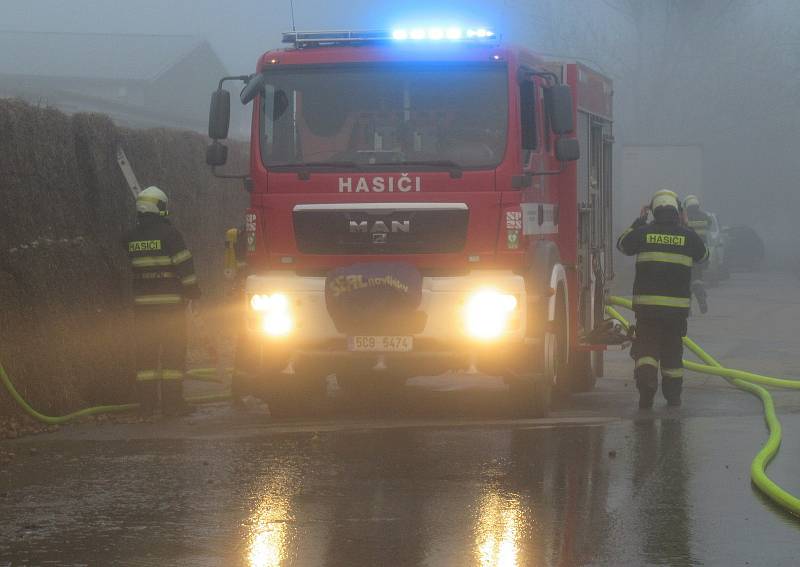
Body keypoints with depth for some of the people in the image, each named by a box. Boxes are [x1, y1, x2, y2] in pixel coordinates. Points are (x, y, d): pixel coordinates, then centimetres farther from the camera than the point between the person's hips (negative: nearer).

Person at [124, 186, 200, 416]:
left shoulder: (131, 237, 8)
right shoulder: (169, 233, -9)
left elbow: (125, 269, 16)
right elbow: (184, 265, -9)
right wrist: (193, 294, -4)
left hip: (142, 302, 5)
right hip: (170, 302, -5)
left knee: (146, 352, 8)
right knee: (173, 351, 0)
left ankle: (146, 402, 8)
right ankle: (172, 402, -4)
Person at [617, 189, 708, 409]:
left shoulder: (643, 232, -1)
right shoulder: (687, 235, 2)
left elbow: (623, 244, 18)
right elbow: (703, 255, 21)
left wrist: (639, 221, 27)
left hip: (646, 302, -1)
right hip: (678, 304, 1)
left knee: (646, 347, 1)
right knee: (673, 349, 13)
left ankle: (646, 382, -24)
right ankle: (673, 394, 20)